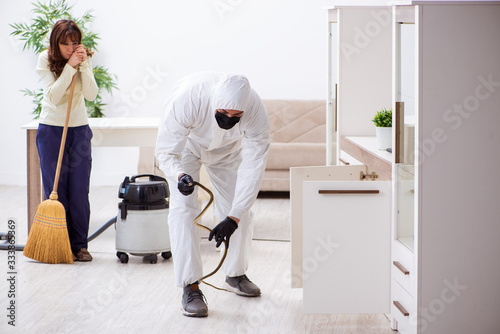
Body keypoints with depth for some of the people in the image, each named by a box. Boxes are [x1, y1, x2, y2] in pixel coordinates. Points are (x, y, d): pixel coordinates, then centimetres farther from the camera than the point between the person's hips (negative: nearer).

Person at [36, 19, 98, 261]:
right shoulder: (45, 60, -9)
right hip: (51, 130, -2)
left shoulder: (84, 59, 0)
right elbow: (54, 96, -20)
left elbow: (91, 94, -11)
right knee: (55, 190, -2)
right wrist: (70, 66, -23)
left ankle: (79, 245, 10)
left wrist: (83, 65, -20)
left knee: (79, 192, 1)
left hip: (79, 130, 2)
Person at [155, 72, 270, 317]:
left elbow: (252, 169, -32)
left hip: (227, 149, 3)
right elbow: (166, 152, -34)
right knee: (183, 208, -18)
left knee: (240, 211, 3)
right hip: (185, 143, -2)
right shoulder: (186, 99, -44)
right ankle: (190, 287, -14)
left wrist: (233, 218, -36)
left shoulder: (256, 112, -37)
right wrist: (179, 175, -56)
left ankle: (236, 274, 26)